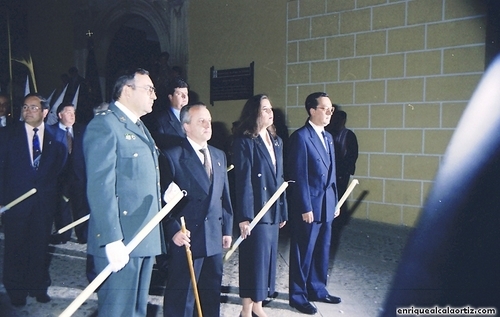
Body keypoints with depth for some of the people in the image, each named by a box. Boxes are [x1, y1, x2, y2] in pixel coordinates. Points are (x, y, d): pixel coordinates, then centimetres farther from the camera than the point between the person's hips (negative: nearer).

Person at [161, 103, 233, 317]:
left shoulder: (219, 156, 13)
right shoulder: (173, 156, -7)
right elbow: (164, 199, -11)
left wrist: (227, 229, 14)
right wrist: (174, 230, -20)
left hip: (214, 238, 6)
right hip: (186, 238, -6)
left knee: (212, 294, 17)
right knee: (181, 296, 5)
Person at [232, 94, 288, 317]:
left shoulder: (276, 141, 11)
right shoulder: (244, 142, -11)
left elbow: (280, 178, 13)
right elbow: (243, 181, -16)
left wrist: (283, 210, 12)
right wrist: (244, 216, -19)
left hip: (273, 211, 7)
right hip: (256, 211, -7)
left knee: (267, 257, 14)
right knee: (254, 259, 2)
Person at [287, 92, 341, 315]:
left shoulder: (328, 137, 13)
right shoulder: (300, 137, -13)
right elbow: (299, 176, -16)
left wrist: (335, 201, 13)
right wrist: (305, 208, -17)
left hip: (326, 206, 8)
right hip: (308, 207, -8)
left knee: (322, 251, 17)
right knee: (303, 252, 4)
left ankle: (317, 290, 32)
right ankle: (298, 296, 17)